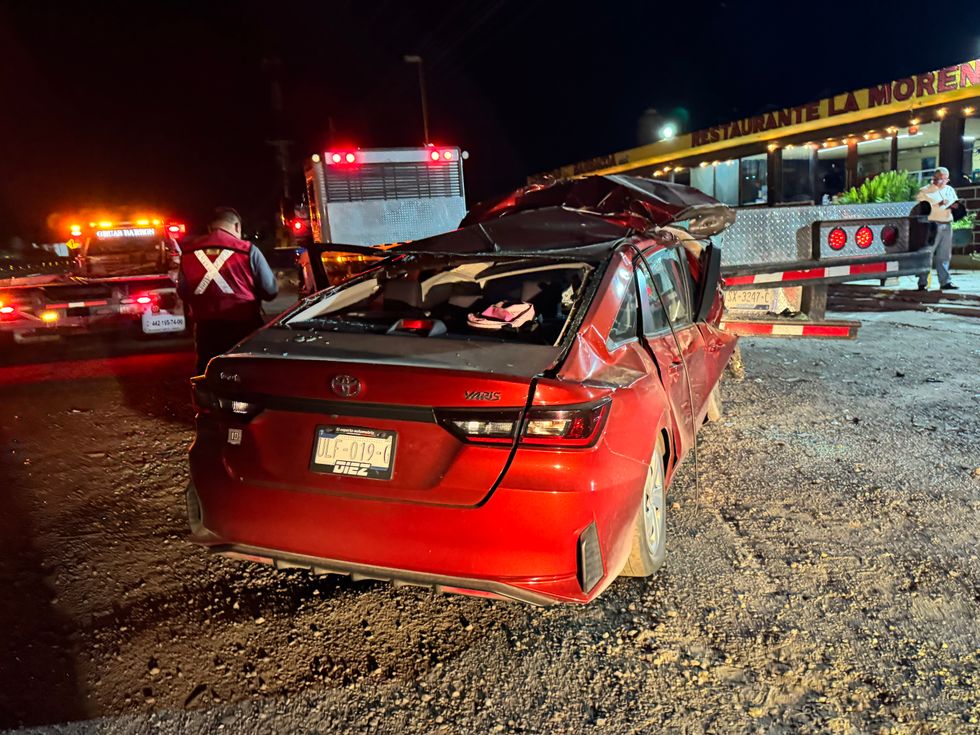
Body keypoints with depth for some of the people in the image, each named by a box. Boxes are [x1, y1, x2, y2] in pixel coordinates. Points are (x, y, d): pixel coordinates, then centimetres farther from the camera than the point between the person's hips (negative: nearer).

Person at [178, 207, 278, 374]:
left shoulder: (188, 251, 3)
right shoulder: (247, 250, -8)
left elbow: (182, 291, 11)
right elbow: (270, 290, -4)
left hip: (206, 328, 3)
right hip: (243, 327, -3)